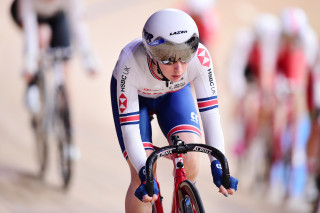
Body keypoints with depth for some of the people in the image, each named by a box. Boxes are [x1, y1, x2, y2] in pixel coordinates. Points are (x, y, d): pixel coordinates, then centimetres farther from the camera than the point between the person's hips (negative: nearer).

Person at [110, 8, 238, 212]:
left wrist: (218, 165, -46)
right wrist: (144, 173, -52)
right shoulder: (130, 63, -42)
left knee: (189, 161, -23)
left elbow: (211, 112, -34)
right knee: (141, 178, -18)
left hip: (174, 94, 1)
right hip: (135, 94, -1)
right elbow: (129, 128, -39)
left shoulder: (200, 57, -38)